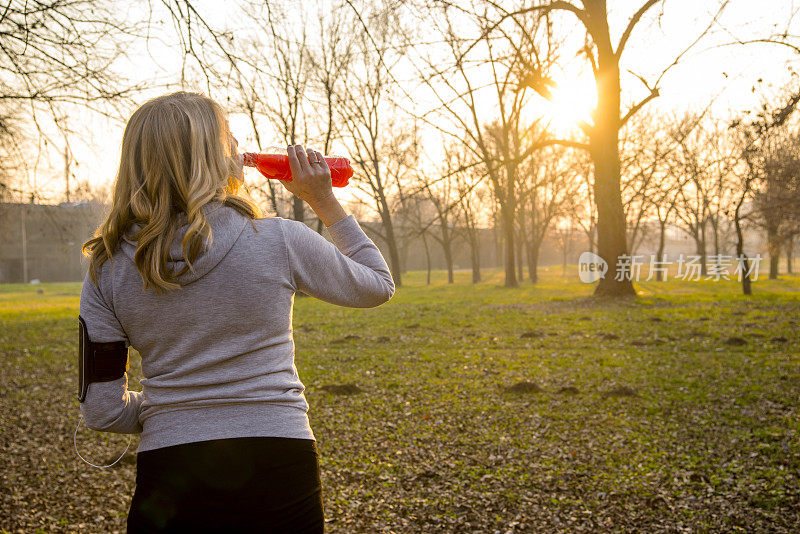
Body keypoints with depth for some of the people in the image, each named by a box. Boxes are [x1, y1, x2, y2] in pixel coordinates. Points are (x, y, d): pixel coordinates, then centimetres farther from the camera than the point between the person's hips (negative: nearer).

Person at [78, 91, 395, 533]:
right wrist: (325, 202, 9)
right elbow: (378, 286, 7)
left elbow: (102, 411, -2)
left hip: (169, 483, 2)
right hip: (277, 465, -1)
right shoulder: (280, 241, -10)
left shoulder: (107, 268, -3)